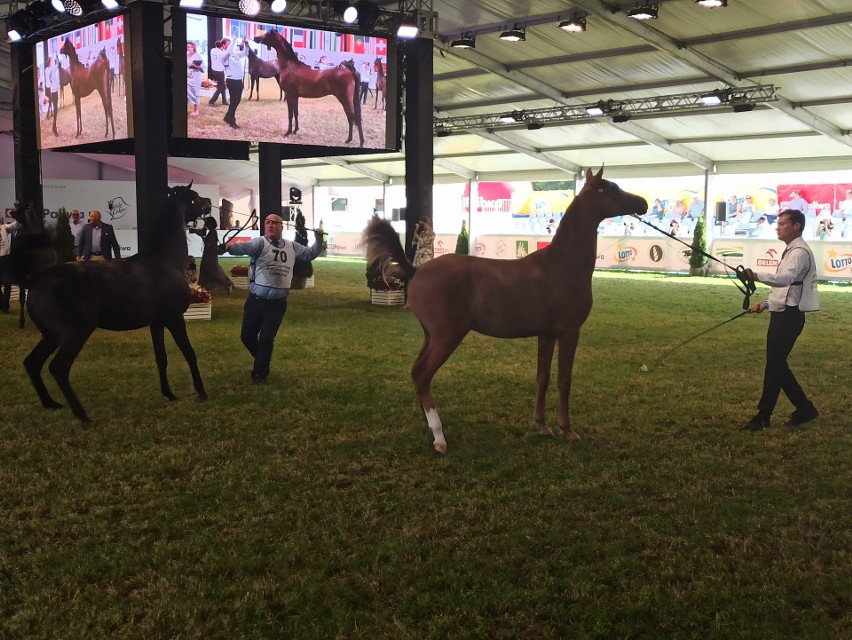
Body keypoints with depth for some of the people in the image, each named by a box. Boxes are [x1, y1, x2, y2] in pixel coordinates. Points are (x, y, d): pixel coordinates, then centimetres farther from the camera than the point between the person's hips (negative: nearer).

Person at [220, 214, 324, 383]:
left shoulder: (292, 247, 8)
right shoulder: (260, 243, -7)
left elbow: (310, 254, 22)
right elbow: (243, 247, -27)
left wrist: (318, 240, 4)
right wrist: (227, 247, -49)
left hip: (277, 303, 1)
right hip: (256, 300, -1)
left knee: (266, 339, 1)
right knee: (247, 336, 10)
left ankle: (260, 373, 19)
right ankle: (261, 360, 38)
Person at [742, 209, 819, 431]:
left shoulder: (799, 252, -16)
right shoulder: (791, 251, 18)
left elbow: (785, 279, -36)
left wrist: (757, 276, -51)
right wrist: (768, 303, 20)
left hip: (789, 316, -10)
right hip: (782, 314, 10)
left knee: (774, 365, -7)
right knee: (777, 364, 13)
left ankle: (763, 416, 0)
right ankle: (804, 408, 23)